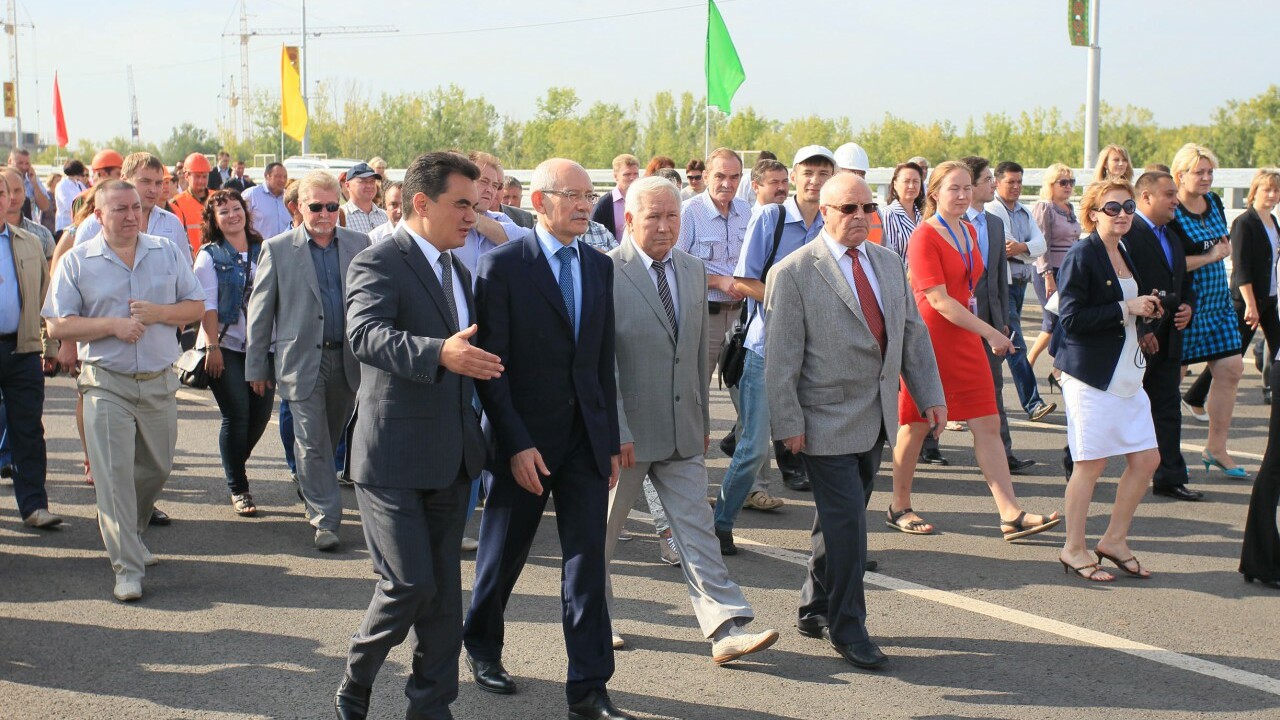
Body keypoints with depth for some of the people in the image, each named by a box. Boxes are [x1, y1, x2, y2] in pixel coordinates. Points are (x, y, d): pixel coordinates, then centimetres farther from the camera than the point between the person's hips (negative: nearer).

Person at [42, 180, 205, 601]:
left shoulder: (167, 254, 7)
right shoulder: (77, 262, 0)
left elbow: (196, 306, 7)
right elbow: (58, 326, -5)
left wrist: (158, 313, -11)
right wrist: (112, 325, -16)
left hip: (159, 381, 3)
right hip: (106, 383, -3)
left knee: (156, 468, 14)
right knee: (114, 474, -8)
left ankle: (128, 537, 39)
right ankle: (128, 567, -5)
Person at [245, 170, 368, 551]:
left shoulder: (359, 244, 6)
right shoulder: (277, 249, 0)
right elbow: (260, 311, 2)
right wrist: (256, 366, 1)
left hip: (347, 358, 3)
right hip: (301, 359, -3)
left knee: (330, 439, 15)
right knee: (312, 443, -4)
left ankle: (311, 493, 39)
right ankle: (325, 519, 1)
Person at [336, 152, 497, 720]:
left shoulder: (457, 268, 14)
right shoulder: (378, 264, -12)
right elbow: (366, 336, -30)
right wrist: (440, 353, -46)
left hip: (450, 458, 7)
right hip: (394, 457, -7)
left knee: (443, 588, 11)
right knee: (409, 583, -9)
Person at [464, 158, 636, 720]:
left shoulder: (600, 268, 8)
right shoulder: (502, 265, -9)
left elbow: (605, 360, 11)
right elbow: (490, 363, -12)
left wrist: (611, 441, 8)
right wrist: (516, 444, -17)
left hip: (585, 438, 4)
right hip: (525, 440, -4)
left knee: (587, 562, 1)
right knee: (504, 553, 13)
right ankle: (481, 647, 38)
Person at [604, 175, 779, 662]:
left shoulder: (694, 271, 8)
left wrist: (703, 417, 15)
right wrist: (616, 430, -17)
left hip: (683, 432, 5)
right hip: (626, 431, -5)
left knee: (697, 529, 1)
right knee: (602, 531, 10)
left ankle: (726, 631, -3)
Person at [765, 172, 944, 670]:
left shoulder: (889, 263, 10)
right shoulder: (793, 273, -10)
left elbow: (912, 332, 15)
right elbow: (781, 356, -12)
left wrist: (930, 394, 9)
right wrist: (788, 422, -14)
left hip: (876, 418, 7)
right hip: (828, 419, -6)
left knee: (841, 519, 15)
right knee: (847, 523, -6)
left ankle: (815, 610, 30)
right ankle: (847, 629, 7)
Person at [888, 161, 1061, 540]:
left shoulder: (969, 232, 11)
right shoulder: (924, 236, -14)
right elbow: (937, 299, -20)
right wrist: (989, 332, -22)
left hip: (964, 339, 7)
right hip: (929, 340, -7)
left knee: (988, 424, 1)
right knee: (916, 426, 5)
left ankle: (1011, 515, -1)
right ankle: (899, 508, 20)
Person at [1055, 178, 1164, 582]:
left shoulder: (1126, 257, 15)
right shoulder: (1081, 257, -11)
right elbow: (1071, 319, -19)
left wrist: (1148, 311, 5)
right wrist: (1126, 308, -18)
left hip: (1127, 374, 8)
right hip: (1091, 376, -8)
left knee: (1146, 458, 8)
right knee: (1091, 464, -2)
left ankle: (1115, 540, 22)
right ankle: (1074, 550, 12)